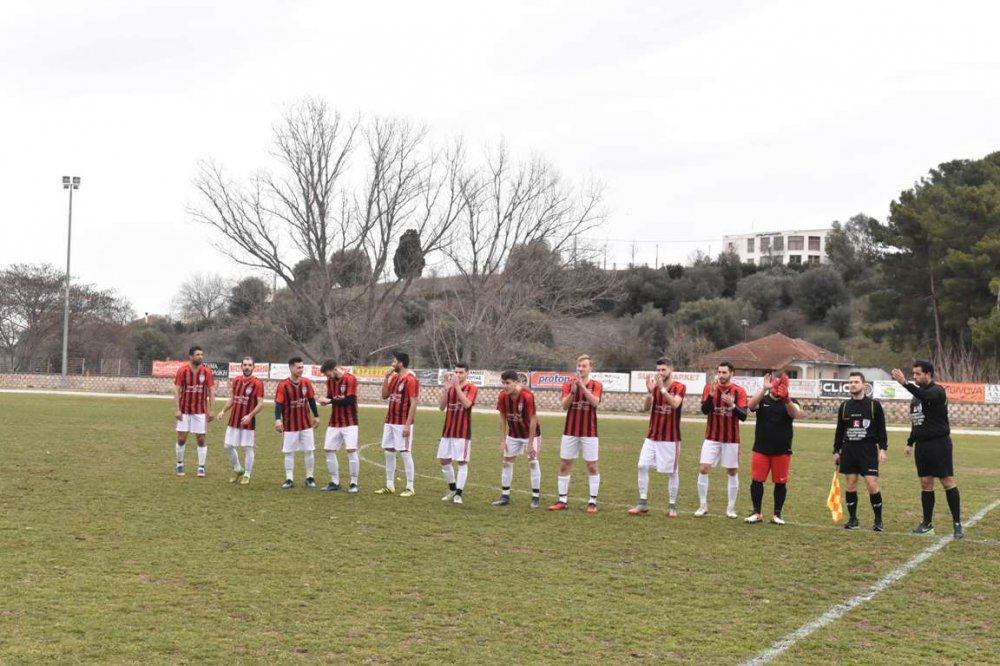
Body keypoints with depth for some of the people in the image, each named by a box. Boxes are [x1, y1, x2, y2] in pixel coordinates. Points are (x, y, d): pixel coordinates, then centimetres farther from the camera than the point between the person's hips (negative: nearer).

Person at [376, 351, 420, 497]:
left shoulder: (411, 380, -13)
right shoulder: (394, 378, 12)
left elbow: (413, 404, -15)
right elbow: (384, 396, 15)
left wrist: (408, 425, -19)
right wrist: (386, 378, 4)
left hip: (402, 424, -8)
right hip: (390, 422, 8)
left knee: (405, 453, -4)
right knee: (388, 452, 10)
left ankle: (410, 488, 1)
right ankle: (390, 486, 17)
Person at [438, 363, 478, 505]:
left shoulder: (471, 388, -4)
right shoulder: (450, 387, 10)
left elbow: (467, 404, -22)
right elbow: (441, 407, 1)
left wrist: (457, 386, -24)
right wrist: (446, 388, -9)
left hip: (463, 432, -5)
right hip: (447, 431, 5)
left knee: (462, 462, -4)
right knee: (444, 460, 8)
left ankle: (458, 494, -1)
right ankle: (452, 489, 24)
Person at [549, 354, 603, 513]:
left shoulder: (596, 385, 0)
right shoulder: (568, 384, 5)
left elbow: (595, 402, -18)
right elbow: (564, 405, -7)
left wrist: (582, 385, -23)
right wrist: (572, 391, -22)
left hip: (589, 433, -2)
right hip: (570, 432, 2)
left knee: (592, 466, 0)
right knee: (564, 465, 3)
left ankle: (592, 502, 6)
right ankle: (563, 500, 11)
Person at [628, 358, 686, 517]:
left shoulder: (680, 387, -6)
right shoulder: (655, 386, 6)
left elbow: (675, 404, -24)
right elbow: (645, 408, -4)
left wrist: (662, 388, -32)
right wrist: (650, 392, -20)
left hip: (671, 438, -4)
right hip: (652, 436, 4)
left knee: (671, 471, 2)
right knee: (642, 466, -4)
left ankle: (672, 506, 11)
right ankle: (643, 504, 2)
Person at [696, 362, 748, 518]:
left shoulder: (739, 391, -3)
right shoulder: (710, 388, -1)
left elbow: (743, 416, -9)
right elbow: (704, 410, -12)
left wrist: (732, 405, -27)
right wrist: (711, 394, -26)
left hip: (731, 439, 0)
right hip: (712, 438, 0)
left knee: (732, 472, 4)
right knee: (703, 469, -7)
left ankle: (731, 508, 14)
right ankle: (703, 506, 5)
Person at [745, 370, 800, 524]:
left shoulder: (789, 402, 1)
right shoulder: (762, 400, 3)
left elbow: (795, 414, -21)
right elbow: (750, 405, -20)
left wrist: (786, 398, -41)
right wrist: (764, 389, -34)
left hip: (782, 451, 0)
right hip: (761, 449, 0)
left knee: (781, 482, 4)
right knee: (756, 480, -1)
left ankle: (777, 514, 16)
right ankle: (756, 513, 9)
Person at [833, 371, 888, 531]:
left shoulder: (874, 404, 0)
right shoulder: (844, 406, 10)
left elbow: (881, 429, -1)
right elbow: (839, 430, 15)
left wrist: (883, 448, -9)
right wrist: (836, 451, 12)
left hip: (868, 450, -4)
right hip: (848, 450, 4)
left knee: (872, 484, -9)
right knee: (850, 484, 4)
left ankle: (878, 520, 2)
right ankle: (852, 519, 14)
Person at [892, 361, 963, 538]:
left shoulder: (937, 391, -11)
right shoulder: (917, 394, 13)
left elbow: (926, 397, -36)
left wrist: (905, 383, -46)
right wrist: (910, 443, 20)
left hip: (939, 444, -7)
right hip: (922, 444, 7)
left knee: (948, 482, -5)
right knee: (926, 483, 9)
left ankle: (957, 523, 0)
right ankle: (927, 523, 15)